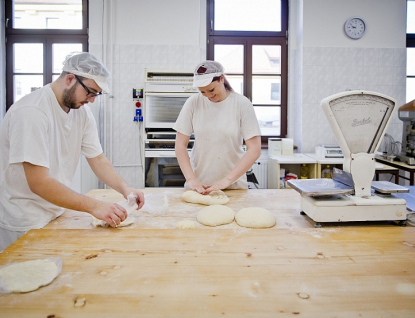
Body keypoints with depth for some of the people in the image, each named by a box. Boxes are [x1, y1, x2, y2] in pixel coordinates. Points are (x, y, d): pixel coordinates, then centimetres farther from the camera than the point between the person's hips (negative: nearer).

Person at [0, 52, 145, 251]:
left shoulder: (81, 111, -2)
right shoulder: (32, 111, -24)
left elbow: (97, 159, 1)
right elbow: (38, 182, -28)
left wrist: (125, 189, -15)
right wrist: (94, 206, -30)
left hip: (56, 215, 7)